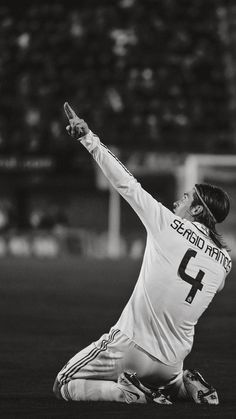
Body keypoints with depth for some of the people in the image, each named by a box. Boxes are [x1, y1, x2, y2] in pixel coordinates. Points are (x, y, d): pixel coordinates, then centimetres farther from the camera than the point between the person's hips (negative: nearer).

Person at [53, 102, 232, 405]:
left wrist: (88, 138, -4)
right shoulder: (224, 261, 1)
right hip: (171, 361, 6)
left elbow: (125, 183, -10)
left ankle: (135, 394, -11)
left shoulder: (168, 224, -12)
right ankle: (185, 386, 7)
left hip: (132, 348, -6)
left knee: (63, 387, 6)